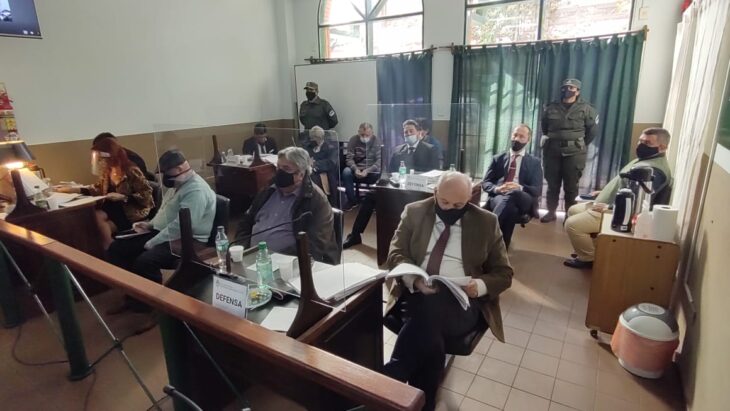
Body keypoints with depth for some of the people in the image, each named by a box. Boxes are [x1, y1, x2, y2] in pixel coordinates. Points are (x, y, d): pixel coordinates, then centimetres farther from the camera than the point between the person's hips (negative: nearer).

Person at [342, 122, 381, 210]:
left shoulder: (376, 141, -4)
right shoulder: (353, 140, -1)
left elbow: (379, 160, -12)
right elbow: (349, 158, -6)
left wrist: (368, 170, -28)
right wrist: (355, 169, -27)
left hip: (372, 170, -1)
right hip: (356, 170, 1)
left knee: (379, 174, -32)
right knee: (346, 172, -29)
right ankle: (352, 200, -13)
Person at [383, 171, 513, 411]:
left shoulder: (486, 222, 6)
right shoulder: (414, 212, 8)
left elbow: (503, 273, 9)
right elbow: (395, 255, 3)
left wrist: (481, 285, -15)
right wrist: (415, 279, -19)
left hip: (462, 302, -1)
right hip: (416, 295, 1)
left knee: (429, 310, -34)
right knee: (429, 334, -32)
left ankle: (389, 382, -20)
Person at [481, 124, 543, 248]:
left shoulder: (535, 162, 18)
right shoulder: (498, 159, 21)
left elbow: (537, 190, 8)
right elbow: (485, 183, 12)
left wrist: (520, 188, -16)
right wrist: (497, 189, -14)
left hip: (523, 200, 0)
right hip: (498, 197, 1)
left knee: (513, 194, -39)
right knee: (510, 209, -38)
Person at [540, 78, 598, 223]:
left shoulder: (586, 108, 1)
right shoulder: (551, 107, 7)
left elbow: (593, 129, 6)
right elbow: (544, 127, 20)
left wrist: (581, 144, 6)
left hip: (574, 152, -2)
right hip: (552, 151, 2)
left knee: (571, 186, 2)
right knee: (552, 184, 6)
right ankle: (551, 212, 16)